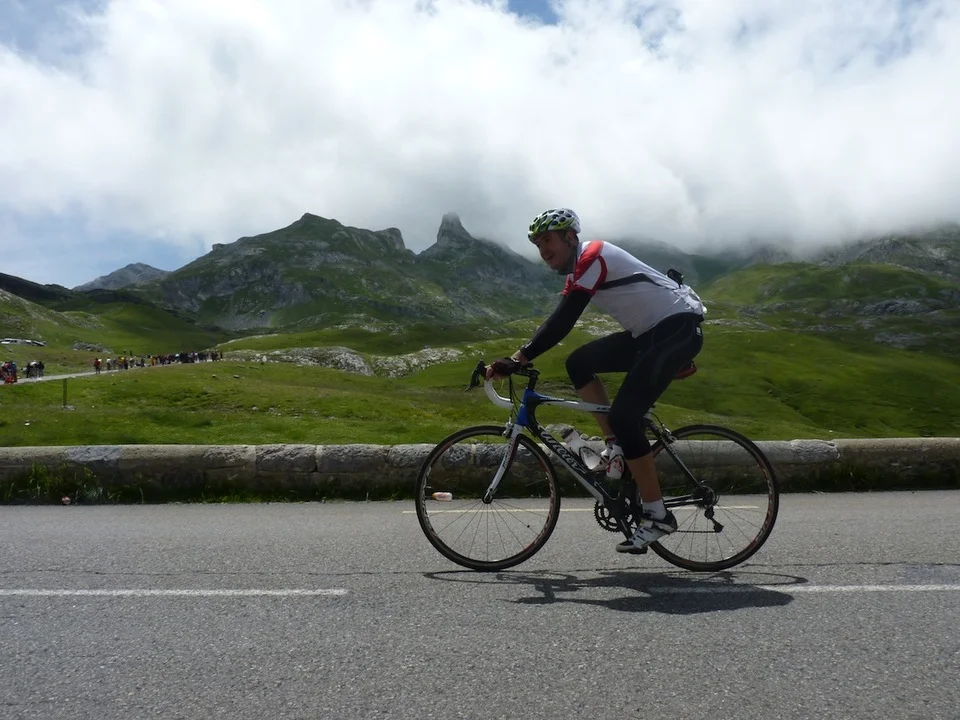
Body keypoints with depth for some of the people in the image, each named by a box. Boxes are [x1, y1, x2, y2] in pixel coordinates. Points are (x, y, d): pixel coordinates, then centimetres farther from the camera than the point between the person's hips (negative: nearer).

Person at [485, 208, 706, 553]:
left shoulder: (593, 257, -16)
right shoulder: (580, 268, 13)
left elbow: (562, 322, -25)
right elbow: (559, 321, 13)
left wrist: (518, 360, -27)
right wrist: (517, 359, 7)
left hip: (679, 328, -9)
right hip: (652, 333, 9)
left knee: (623, 417, -14)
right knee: (579, 362, 1)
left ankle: (657, 516, -4)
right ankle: (615, 446, 4)